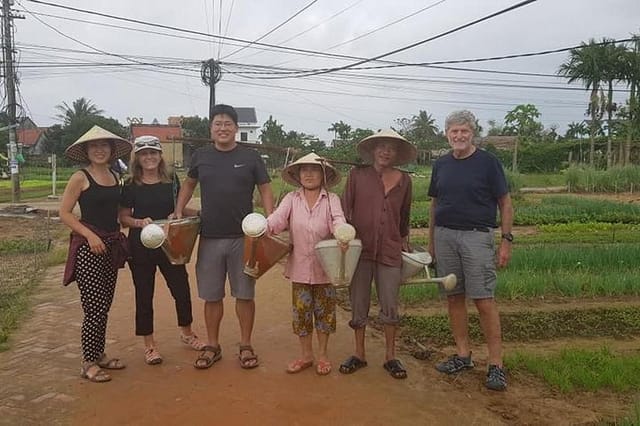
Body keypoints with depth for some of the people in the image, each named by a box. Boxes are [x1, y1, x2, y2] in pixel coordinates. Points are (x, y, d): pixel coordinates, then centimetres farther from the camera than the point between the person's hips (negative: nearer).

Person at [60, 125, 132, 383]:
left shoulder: (114, 177, 11)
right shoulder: (80, 178, -7)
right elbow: (64, 213, -8)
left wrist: (118, 236, 6)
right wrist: (89, 234, -17)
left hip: (112, 246, 6)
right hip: (88, 247, -6)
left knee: (104, 306, 13)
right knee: (94, 308, -6)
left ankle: (99, 354, 26)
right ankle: (89, 364, 6)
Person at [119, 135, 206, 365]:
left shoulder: (172, 180, 3)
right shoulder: (131, 186, -3)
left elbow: (180, 209, 12)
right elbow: (123, 217, -2)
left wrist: (201, 213, -5)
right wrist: (139, 222, -22)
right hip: (141, 247, -2)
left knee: (181, 288, 8)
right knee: (144, 294, 7)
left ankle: (187, 333, 33)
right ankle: (149, 344, 24)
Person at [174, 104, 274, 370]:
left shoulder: (250, 157, 0)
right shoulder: (200, 156, 6)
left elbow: (265, 189, 2)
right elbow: (189, 183, 21)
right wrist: (178, 212, 10)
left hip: (243, 237, -2)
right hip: (209, 237, 2)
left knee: (244, 294, 6)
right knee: (211, 296, 10)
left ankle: (245, 346, 21)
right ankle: (212, 347, 26)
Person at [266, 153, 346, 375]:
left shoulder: (331, 199, -3)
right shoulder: (291, 199, 1)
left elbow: (338, 219, -19)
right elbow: (278, 218, -13)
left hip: (325, 266, -1)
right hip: (299, 266, 1)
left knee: (324, 309, 10)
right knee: (301, 309, 10)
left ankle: (323, 354, 29)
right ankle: (306, 355, 28)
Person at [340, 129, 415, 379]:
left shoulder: (404, 180, 6)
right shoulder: (357, 175, 1)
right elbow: (345, 209, 2)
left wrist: (404, 241, 22)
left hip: (390, 251, 1)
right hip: (360, 248, -1)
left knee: (390, 306, 5)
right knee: (358, 304, 9)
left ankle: (390, 357, 22)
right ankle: (359, 354, 25)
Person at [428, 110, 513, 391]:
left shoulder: (488, 162, -2)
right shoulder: (441, 165, 11)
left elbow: (505, 203, -1)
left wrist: (506, 240, -7)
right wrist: (431, 240, 15)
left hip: (476, 236, -5)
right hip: (444, 236, 5)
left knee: (484, 300, -6)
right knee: (454, 297, 9)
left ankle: (496, 364, 2)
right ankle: (463, 355, 21)